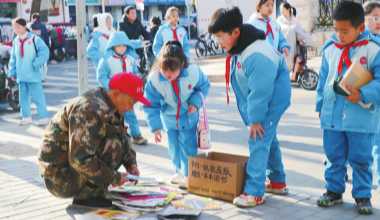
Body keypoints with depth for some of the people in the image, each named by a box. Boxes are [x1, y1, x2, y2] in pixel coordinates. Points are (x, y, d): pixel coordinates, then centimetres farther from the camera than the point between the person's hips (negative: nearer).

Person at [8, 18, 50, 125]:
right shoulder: (16, 41, 11)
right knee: (23, 96, 12)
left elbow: (44, 51, -14)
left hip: (33, 74, -6)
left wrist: (37, 64, -20)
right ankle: (26, 117, 23)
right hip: (21, 75, 6)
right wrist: (12, 72, 12)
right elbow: (13, 58, 17)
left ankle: (43, 117, 3)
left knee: (37, 96, -5)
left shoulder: (34, 38, -8)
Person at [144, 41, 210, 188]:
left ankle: (189, 174, 19)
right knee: (174, 147, 15)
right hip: (169, 118, 2)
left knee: (188, 146, 1)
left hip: (189, 116, -1)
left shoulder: (193, 72, -29)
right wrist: (156, 127, -19)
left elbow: (204, 86, -6)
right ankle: (180, 171, 38)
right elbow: (151, 105, -17)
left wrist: (196, 102, -21)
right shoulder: (154, 79, -29)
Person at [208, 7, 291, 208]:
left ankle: (254, 193, -3)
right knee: (268, 139, 19)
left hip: (272, 100, -10)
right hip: (260, 100, 10)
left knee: (259, 142, -10)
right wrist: (250, 114, 12)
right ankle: (278, 182, 34)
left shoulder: (256, 55, -32)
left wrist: (255, 119, -18)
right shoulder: (238, 47, -1)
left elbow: (260, 91, -27)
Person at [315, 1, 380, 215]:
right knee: (334, 157, 14)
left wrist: (362, 95, -28)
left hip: (361, 116, -4)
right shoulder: (330, 47, 5)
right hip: (332, 115, 4)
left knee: (361, 159, 7)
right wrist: (320, 106, 15)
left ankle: (363, 196, 21)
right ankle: (334, 191, 28)